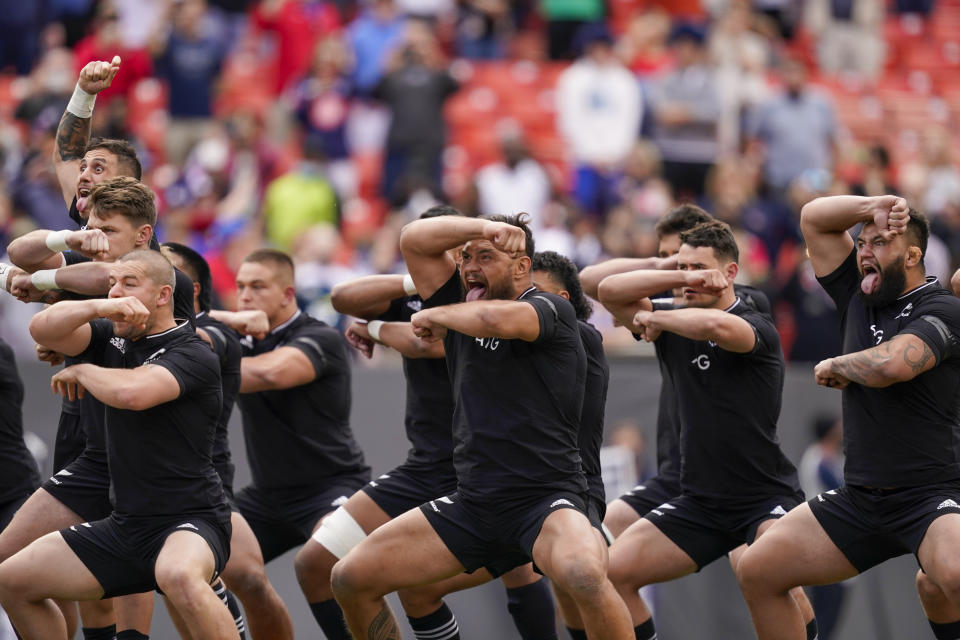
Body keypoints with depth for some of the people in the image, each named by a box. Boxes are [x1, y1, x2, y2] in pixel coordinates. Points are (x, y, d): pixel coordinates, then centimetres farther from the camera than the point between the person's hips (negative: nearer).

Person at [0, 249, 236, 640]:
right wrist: (98, 307, -21)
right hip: (126, 527, 8)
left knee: (178, 576, -42)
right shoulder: (113, 340, 10)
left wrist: (82, 371, -9)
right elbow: (42, 329, -4)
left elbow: (131, 393, -30)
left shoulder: (193, 354, -12)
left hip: (190, 520, -8)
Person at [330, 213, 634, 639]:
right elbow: (413, 240, 5)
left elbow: (498, 320, -30)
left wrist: (435, 316, -10)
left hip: (546, 500, -7)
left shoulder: (552, 310, -8)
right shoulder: (463, 307, 12)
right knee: (350, 579, 2)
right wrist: (482, 227, -10)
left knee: (584, 576, -39)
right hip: (472, 504, 7)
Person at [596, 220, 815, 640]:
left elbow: (716, 326, -35)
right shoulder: (675, 323, 7)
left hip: (765, 496, -6)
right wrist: (680, 278, -15)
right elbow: (608, 291, -4)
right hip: (699, 501, 6)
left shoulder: (757, 328, -12)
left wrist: (656, 318, -18)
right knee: (612, 572, -7)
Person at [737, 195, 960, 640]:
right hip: (860, 499, 8)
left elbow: (891, 365, -27)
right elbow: (813, 218, 16)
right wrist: (874, 207, -1)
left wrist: (836, 367, -7)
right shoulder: (860, 295, 12)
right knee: (758, 572, 4)